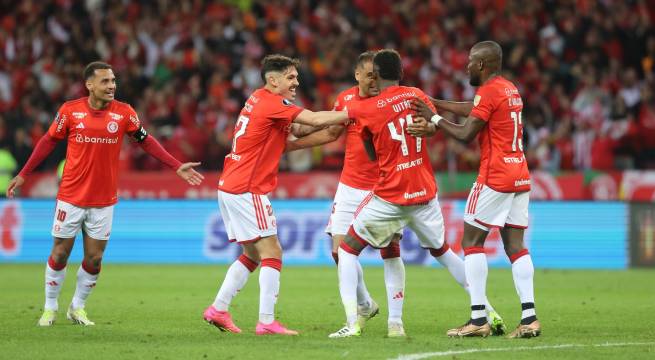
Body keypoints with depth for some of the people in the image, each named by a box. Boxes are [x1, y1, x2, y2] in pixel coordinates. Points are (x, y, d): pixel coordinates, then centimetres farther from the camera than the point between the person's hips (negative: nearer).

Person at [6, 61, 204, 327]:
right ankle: (50, 308, 22)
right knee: (60, 254, 5)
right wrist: (23, 175, 5)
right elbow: (49, 141, 5)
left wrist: (177, 167, 0)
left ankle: (77, 308, 23)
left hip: (103, 202, 1)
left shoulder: (124, 113, -5)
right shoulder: (70, 110, -7)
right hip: (71, 198, -1)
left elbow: (146, 141, 5)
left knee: (94, 259, 3)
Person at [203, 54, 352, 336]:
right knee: (272, 254, -8)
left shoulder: (259, 100, 16)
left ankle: (218, 310, 16)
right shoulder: (272, 103, -13)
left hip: (229, 187, 10)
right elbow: (316, 120, -20)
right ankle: (267, 321, -12)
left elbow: (283, 141, 18)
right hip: (247, 191, -10)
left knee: (253, 254, 17)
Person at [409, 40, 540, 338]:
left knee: (472, 241, -1)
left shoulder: (488, 92, -11)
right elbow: (474, 110, 26)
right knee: (515, 244, 6)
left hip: (495, 177, -8)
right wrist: (433, 103, 26)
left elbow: (466, 134, -11)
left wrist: (434, 118, 1)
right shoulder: (510, 90, 16)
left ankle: (478, 319, -6)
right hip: (520, 177, 8)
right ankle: (529, 317, -5)